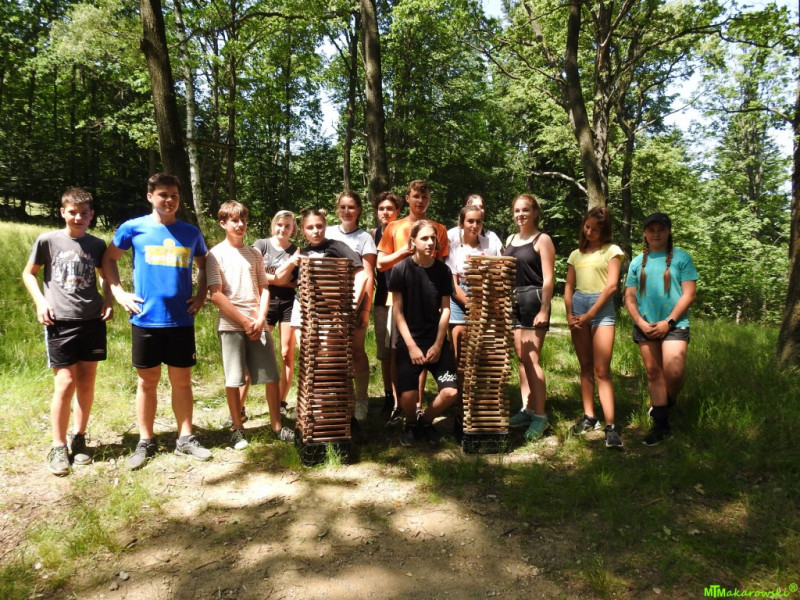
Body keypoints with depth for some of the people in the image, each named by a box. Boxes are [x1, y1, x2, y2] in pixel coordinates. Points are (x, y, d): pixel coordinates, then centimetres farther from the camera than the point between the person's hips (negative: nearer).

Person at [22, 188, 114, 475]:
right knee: (65, 382, -5)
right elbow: (29, 273, 8)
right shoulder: (47, 240, -1)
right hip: (60, 322, -3)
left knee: (87, 382, 8)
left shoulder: (97, 244, 6)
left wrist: (108, 300, 4)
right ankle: (58, 447, 9)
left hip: (93, 321, 3)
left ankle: (79, 438, 23)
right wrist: (40, 301, -6)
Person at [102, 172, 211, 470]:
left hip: (181, 320, 2)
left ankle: (185, 439, 20)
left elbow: (204, 265, 20)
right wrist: (119, 292, -1)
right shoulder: (133, 228, -1)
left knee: (182, 380, 8)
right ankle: (146, 442, 21)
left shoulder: (191, 233, 6)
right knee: (147, 381, 8)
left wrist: (201, 295, 7)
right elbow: (109, 259, 10)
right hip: (146, 319, -1)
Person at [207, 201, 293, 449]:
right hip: (231, 325, -3)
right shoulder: (216, 254, -1)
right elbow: (216, 295, -8)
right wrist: (245, 322, -11)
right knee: (233, 380, 2)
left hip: (258, 324, 4)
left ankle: (277, 425, 15)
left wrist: (260, 320, -6)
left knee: (272, 376, 3)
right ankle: (238, 428, 17)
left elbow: (264, 290, 9)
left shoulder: (254, 253, 11)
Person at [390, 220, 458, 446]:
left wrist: (438, 344, -6)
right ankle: (411, 424, 21)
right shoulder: (401, 269, -8)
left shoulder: (443, 270, 0)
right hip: (409, 341, -2)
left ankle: (426, 421, 21)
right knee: (407, 396, -14)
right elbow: (397, 310, -7)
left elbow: (445, 309, 2)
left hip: (437, 341, 3)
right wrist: (411, 346, -12)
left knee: (451, 392, -9)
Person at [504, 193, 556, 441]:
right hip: (513, 301, 7)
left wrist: (544, 309, -17)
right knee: (521, 358, 9)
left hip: (533, 300, -7)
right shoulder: (510, 240, 16)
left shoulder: (542, 239, -4)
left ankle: (540, 415, -1)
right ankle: (527, 409, 18)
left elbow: (548, 279, -10)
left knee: (531, 359, -8)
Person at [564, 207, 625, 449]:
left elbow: (611, 286, -7)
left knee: (602, 370, -10)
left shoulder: (612, 251, 3)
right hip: (578, 307, 4)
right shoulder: (576, 254, 16)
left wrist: (590, 315, -11)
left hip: (601, 308, -4)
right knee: (585, 367, 8)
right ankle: (589, 417, 14)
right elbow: (569, 287, 13)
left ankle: (610, 426, -10)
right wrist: (569, 314, -2)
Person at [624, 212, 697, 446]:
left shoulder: (681, 257, 1)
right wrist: (641, 323, -6)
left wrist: (668, 322, -12)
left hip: (674, 325, -3)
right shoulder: (638, 262, 10)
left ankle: (669, 401, 18)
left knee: (673, 373, -15)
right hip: (645, 327, 3)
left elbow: (689, 294, -4)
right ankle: (661, 424, 16)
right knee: (653, 374, 7)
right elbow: (629, 298, 8)